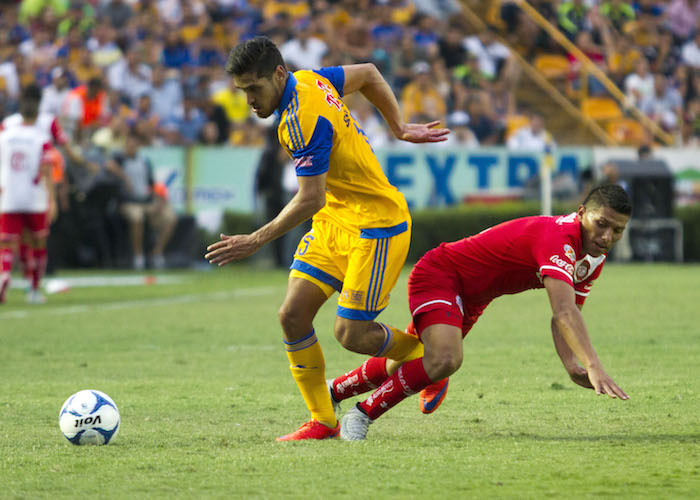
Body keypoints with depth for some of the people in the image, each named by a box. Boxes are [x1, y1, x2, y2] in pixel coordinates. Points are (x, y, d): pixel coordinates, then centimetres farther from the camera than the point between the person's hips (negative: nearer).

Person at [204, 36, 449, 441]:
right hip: (333, 222, 9)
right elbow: (367, 74, 17)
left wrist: (256, 241, -23)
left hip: (375, 225, -9)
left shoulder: (304, 120, -26)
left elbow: (311, 200, -27)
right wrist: (400, 128, 20)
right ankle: (322, 421, 5)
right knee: (293, 315, -2)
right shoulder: (310, 80, 1)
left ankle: (425, 357, 21)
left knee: (353, 335, -9)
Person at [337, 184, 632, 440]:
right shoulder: (557, 237, -35)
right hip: (438, 274, -10)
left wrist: (572, 365, -18)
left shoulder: (594, 260, -6)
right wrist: (594, 366, -56)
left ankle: (334, 391, 44)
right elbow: (565, 312, -47)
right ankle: (362, 414, -13)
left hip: (469, 298, 10)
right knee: (444, 360, -32)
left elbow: (563, 317, 1)